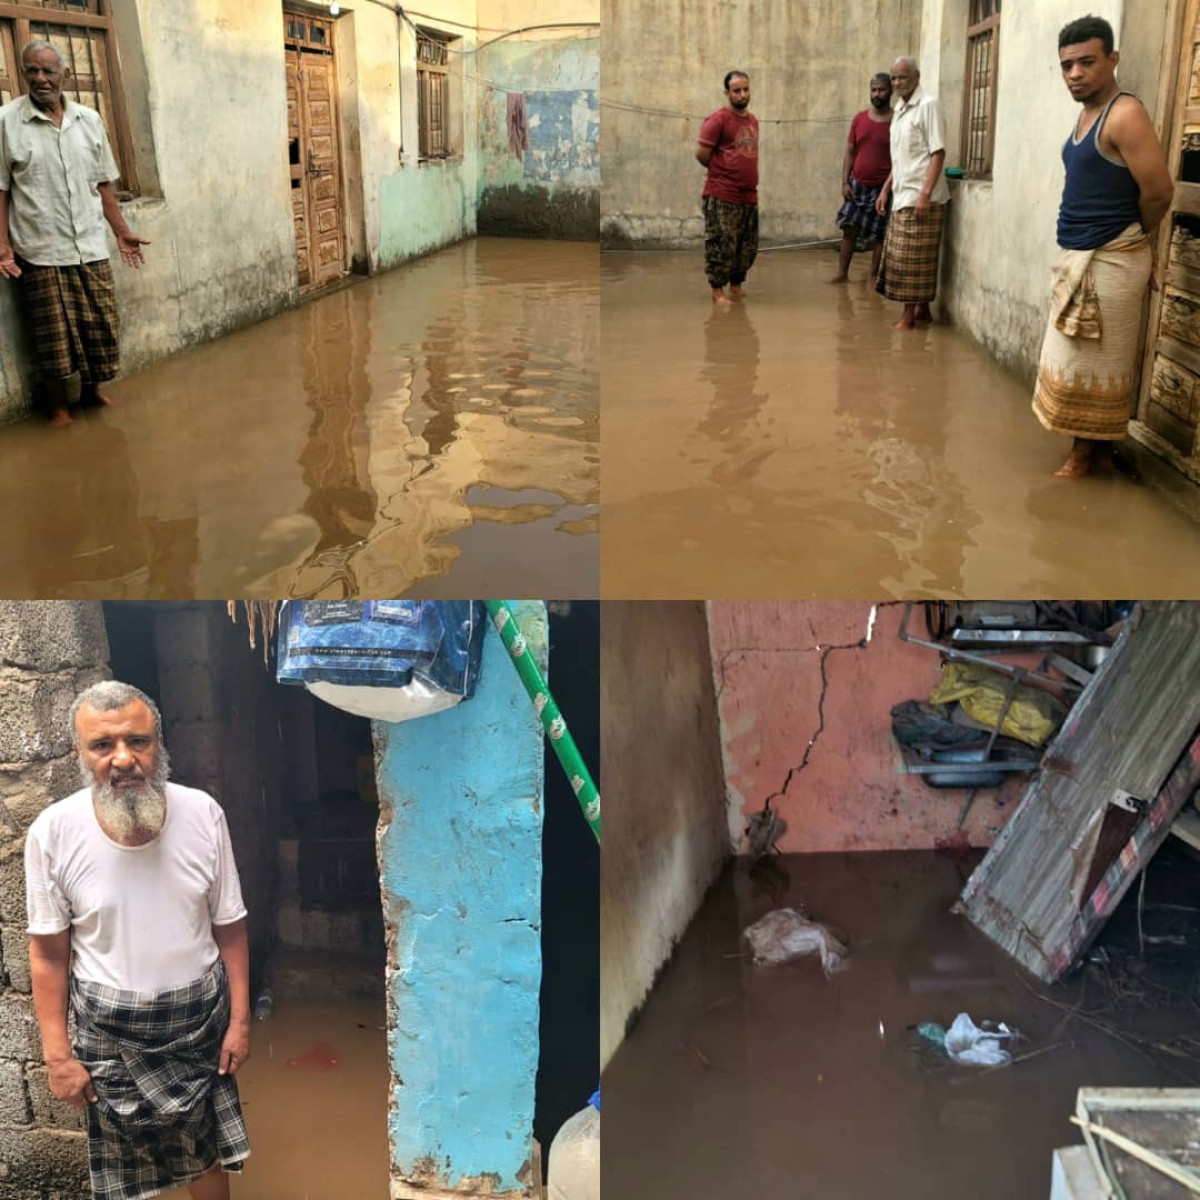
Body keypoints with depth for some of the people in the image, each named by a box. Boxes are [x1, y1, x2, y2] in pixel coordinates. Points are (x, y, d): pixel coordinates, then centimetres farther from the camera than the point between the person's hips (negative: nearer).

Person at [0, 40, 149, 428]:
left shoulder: (89, 120, 7)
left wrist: (122, 232, 11)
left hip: (91, 247, 3)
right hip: (41, 251, -3)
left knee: (99, 326, 8)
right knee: (55, 336, 2)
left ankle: (92, 388, 29)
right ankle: (59, 406, 17)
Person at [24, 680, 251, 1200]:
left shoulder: (203, 815, -16)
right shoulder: (53, 832, -19)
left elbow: (228, 927, -5)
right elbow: (49, 953, -7)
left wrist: (240, 1019, -2)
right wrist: (57, 1054, -5)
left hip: (199, 1016, 1)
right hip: (109, 1029, -1)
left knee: (206, 1152, 19)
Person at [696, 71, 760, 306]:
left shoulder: (753, 119, 13)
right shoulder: (718, 119, -10)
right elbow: (701, 154, -11)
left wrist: (744, 174, 15)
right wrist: (722, 172, 3)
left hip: (749, 196, 8)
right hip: (722, 197, -7)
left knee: (748, 247, 13)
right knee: (721, 246, -5)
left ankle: (736, 287, 26)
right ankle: (717, 291, 4)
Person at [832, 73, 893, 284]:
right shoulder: (859, 119, 4)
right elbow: (850, 152, 7)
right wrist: (845, 182, -1)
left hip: (883, 188, -3)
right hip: (857, 185, 3)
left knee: (879, 234, 3)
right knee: (849, 229, 5)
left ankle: (874, 276, 13)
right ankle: (842, 273, 14)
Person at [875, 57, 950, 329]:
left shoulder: (927, 105, -10)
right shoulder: (900, 109, 16)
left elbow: (938, 153, -15)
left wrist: (925, 193, -21)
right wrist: (885, 190, 19)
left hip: (919, 198, -8)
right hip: (902, 197, 8)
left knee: (913, 258, -6)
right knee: (902, 258, 10)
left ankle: (909, 316, 0)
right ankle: (922, 311, 19)